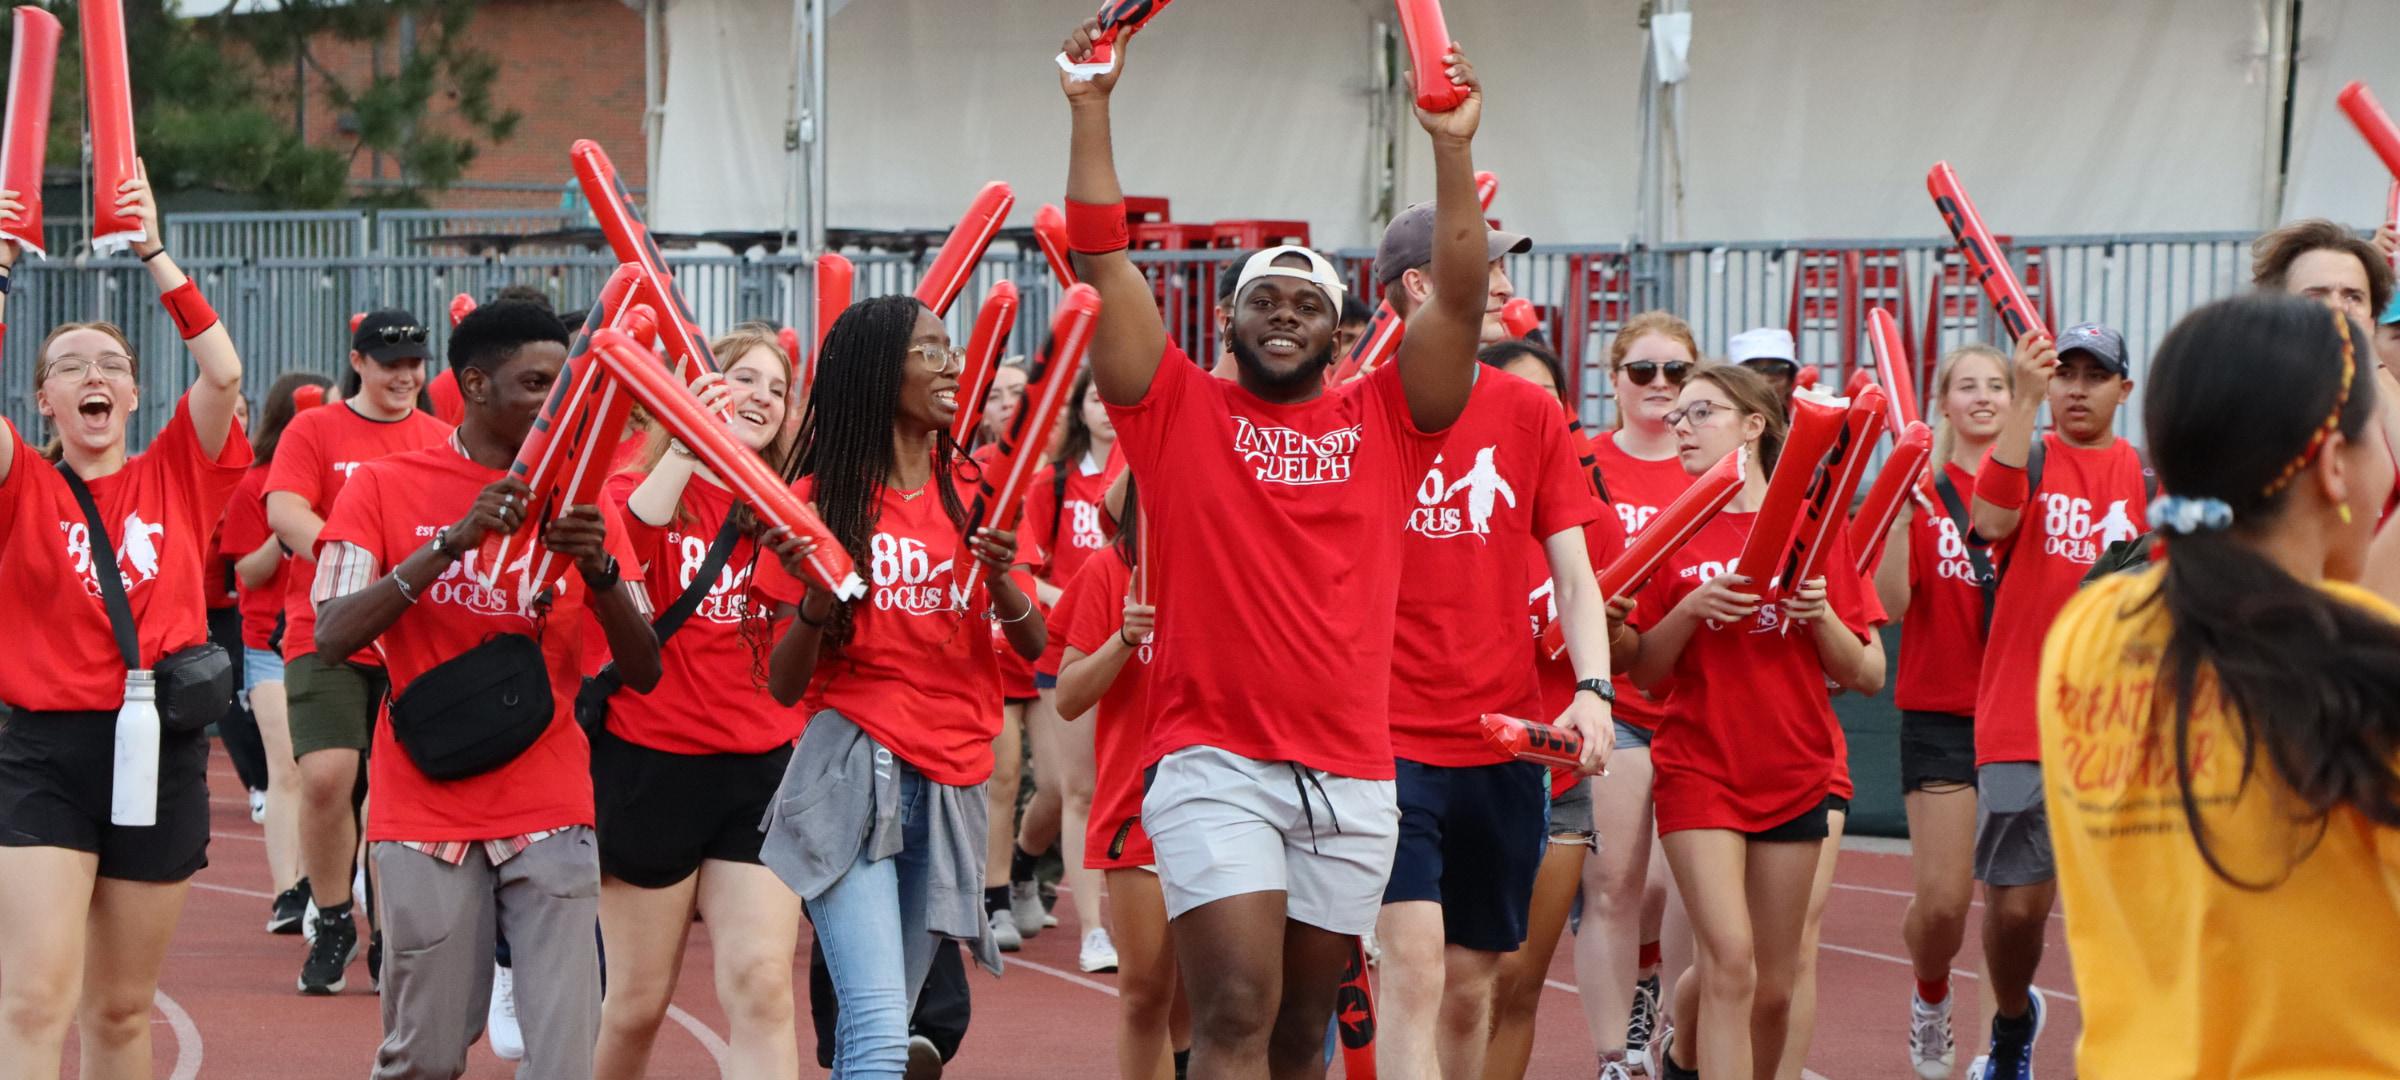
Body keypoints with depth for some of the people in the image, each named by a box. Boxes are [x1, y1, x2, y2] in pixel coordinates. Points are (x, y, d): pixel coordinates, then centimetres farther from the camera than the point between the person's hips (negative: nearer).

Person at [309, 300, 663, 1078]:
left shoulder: (579, 497, 9)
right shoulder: (386, 487, 4)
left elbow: (644, 671, 5)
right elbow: (333, 634, -10)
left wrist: (599, 570, -13)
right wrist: (454, 541, -18)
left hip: (550, 817, 2)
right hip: (426, 815, -2)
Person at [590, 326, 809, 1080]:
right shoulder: (642, 491, 0)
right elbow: (625, 534, -25)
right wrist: (689, 442, -36)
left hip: (760, 768, 2)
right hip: (650, 763, -2)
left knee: (761, 987, -9)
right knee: (637, 1001, 6)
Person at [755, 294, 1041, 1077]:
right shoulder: (824, 501, -1)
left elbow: (1035, 647, 6)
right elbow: (784, 687, 0)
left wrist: (998, 580, -14)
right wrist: (813, 610, -19)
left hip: (951, 784, 4)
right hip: (855, 773, -4)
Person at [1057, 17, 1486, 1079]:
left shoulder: (1382, 424, 10)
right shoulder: (1181, 411, 6)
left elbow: (1461, 299, 1)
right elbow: (1103, 263, 0)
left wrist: (1453, 149, -9)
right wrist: (1090, 111, -6)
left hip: (1353, 777, 3)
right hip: (1213, 763, -3)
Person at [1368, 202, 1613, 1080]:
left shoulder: (1532, 412, 8)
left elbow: (1574, 576, 6)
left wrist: (1592, 690, -10)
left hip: (1504, 743, 4)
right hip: (1390, 735, -4)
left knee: (1471, 983, 10)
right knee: (1413, 964, -16)